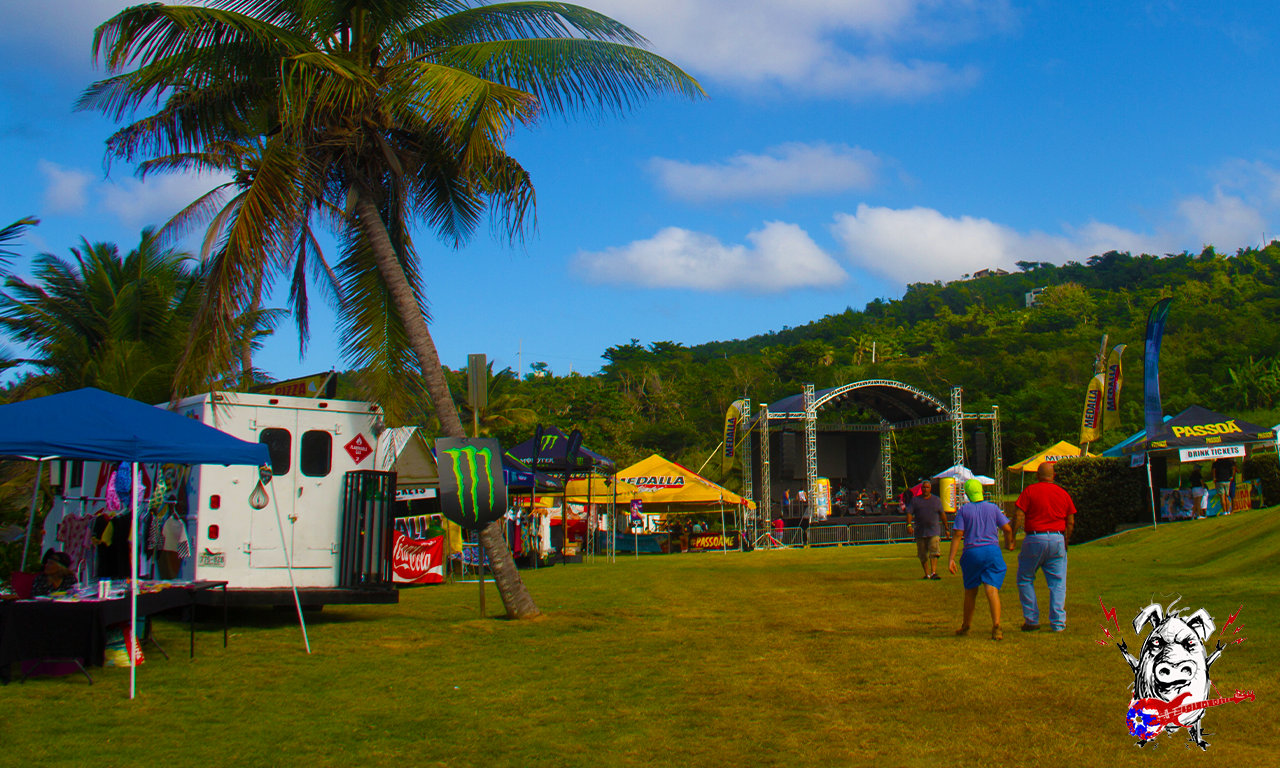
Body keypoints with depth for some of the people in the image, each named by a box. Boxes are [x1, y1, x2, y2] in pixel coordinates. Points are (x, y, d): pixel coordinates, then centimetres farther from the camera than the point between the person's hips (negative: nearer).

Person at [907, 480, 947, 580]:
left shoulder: (937, 500, 10)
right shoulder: (915, 500, 7)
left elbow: (942, 514, 17)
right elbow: (909, 513, 0)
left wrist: (946, 528, 19)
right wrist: (909, 525, -16)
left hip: (934, 531, -1)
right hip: (920, 533, 1)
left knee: (934, 551, -16)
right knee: (923, 555, 7)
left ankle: (934, 573, -23)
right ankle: (927, 574, 19)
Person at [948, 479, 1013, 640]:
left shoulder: (963, 510, 2)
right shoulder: (993, 508, 6)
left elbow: (957, 535, -4)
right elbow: (1008, 529, 4)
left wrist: (951, 558, -5)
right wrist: (1009, 544, 24)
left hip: (972, 552, 0)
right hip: (992, 550, 0)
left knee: (970, 591, 14)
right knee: (992, 590, -7)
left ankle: (966, 626, 27)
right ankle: (996, 626, -22)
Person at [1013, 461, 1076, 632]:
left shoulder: (1030, 491, -2)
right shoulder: (1063, 493, 8)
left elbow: (1019, 517, -9)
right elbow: (1071, 522, 9)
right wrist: (1066, 541, 20)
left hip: (1035, 539, -3)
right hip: (1058, 539, 3)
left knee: (1025, 580, 10)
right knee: (1058, 583, 8)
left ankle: (1031, 620, 8)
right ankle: (1058, 623, 4)